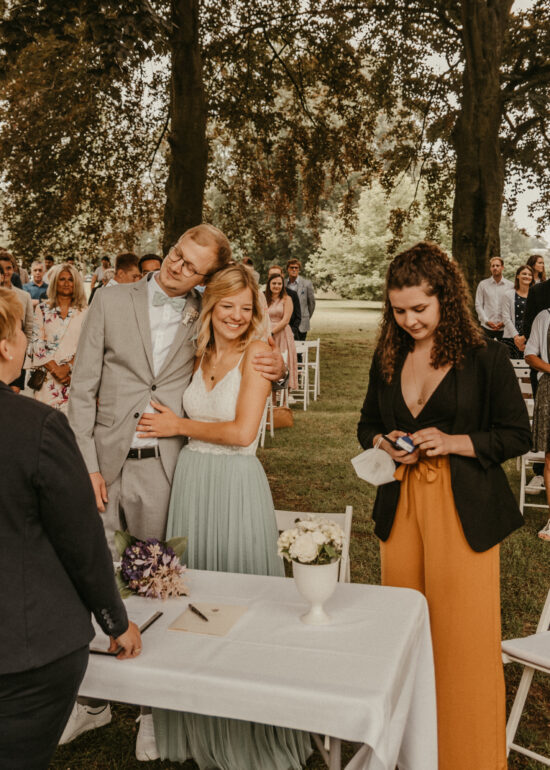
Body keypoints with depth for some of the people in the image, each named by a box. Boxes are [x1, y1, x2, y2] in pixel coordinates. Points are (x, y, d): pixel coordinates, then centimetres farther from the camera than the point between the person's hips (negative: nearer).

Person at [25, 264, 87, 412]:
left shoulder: (84, 311, 7)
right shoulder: (42, 309, 8)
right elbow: (37, 342, 2)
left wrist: (68, 367, -10)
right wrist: (55, 369, -7)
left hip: (74, 375, 0)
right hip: (47, 376, 0)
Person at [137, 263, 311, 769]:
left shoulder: (256, 352, -8)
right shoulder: (200, 354, 9)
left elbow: (242, 431, -15)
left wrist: (180, 426, -6)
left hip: (236, 483, -5)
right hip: (190, 477, 6)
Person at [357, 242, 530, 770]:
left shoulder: (485, 359, -7)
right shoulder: (387, 358, 8)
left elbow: (517, 436, -4)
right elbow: (367, 426, 17)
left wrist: (454, 442, -17)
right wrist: (384, 443, -5)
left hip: (464, 511, -4)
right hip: (401, 504, 5)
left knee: (463, 638, 1)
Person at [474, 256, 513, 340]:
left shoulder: (510, 285, 4)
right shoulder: (483, 284, 5)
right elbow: (478, 305, 3)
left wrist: (504, 322, -9)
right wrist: (486, 321, -7)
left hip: (504, 328, 0)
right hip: (486, 327, 0)